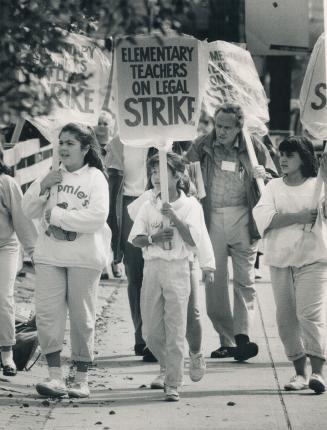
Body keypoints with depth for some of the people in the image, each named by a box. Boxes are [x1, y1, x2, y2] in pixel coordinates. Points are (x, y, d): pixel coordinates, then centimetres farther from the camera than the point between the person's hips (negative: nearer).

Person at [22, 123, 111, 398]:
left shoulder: (95, 178, -4)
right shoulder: (52, 175, 11)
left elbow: (98, 216, -17)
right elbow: (29, 210, 10)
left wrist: (58, 215, -14)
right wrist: (42, 186, -6)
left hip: (84, 257, -4)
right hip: (49, 255, 4)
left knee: (82, 317, 3)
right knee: (47, 313, -6)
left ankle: (82, 380, 11)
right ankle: (56, 377, -5)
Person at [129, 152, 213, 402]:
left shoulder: (190, 205, 2)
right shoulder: (149, 207, 12)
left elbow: (193, 240, -7)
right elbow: (135, 238, 5)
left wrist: (174, 217, -16)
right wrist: (153, 238, -14)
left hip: (177, 269, -4)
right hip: (152, 267, 4)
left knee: (175, 331, -6)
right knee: (151, 332, 5)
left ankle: (173, 384, -3)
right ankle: (168, 368, 29)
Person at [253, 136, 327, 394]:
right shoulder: (274, 187, 11)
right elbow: (264, 217, -5)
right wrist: (299, 217, -13)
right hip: (280, 260, 4)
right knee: (286, 317, 3)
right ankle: (300, 372, 11)